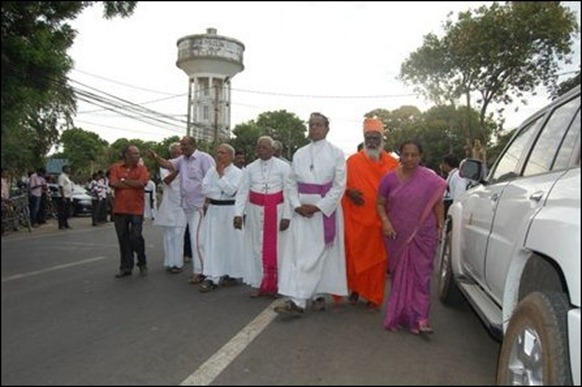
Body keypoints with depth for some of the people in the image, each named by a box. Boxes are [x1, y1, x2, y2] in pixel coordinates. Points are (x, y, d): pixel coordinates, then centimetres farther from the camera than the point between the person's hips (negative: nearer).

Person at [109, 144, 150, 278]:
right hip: (119, 209, 2)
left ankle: (142, 263, 19)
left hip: (136, 209, -2)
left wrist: (123, 180, -7)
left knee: (136, 237, -3)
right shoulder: (116, 167, 5)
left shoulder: (142, 168, 2)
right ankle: (126, 267, 20)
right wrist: (134, 184, -10)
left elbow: (141, 183, -14)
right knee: (123, 238, 8)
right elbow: (113, 183, -10)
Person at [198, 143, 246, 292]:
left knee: (231, 242, 5)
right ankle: (212, 277, 4)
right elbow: (204, 188, -1)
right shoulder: (211, 171, 9)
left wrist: (221, 174, -12)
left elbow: (231, 191, -17)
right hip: (213, 210, 4)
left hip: (230, 210, -4)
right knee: (211, 243, 0)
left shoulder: (237, 172, -5)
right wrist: (222, 192, -9)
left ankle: (232, 274, 21)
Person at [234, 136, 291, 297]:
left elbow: (289, 192, -6)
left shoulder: (283, 167, -3)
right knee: (257, 247, 8)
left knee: (275, 247, 4)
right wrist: (238, 213, -9)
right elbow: (242, 192, 2)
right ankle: (258, 284, 19)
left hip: (276, 211, -2)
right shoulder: (250, 168, 5)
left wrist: (286, 216, -12)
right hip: (255, 211, 3)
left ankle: (274, 285, 17)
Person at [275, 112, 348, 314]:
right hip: (302, 211, 3)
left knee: (321, 253, 1)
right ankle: (296, 300, 2)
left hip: (326, 210, -3)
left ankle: (318, 295, 12)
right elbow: (291, 183, 8)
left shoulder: (336, 153, -2)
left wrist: (317, 206, -14)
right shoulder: (299, 154, 10)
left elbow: (339, 185, -8)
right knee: (297, 252, -2)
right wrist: (297, 205, -7)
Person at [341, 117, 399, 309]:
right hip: (355, 218, 0)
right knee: (354, 254, 7)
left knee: (377, 258, 5)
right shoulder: (352, 161, 4)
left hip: (380, 220, 0)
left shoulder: (392, 163, 4)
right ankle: (355, 288, 27)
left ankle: (374, 296, 19)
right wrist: (348, 191, -11)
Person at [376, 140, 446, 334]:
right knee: (399, 276, 10)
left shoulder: (430, 179, -3)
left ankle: (419, 319, 4)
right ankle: (398, 316, 23)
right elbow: (380, 203, 6)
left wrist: (440, 227, 0)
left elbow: (438, 204, 4)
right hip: (398, 236, 2)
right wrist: (385, 221, -9)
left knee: (421, 277, 0)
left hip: (423, 236, -1)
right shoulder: (389, 179, 1)